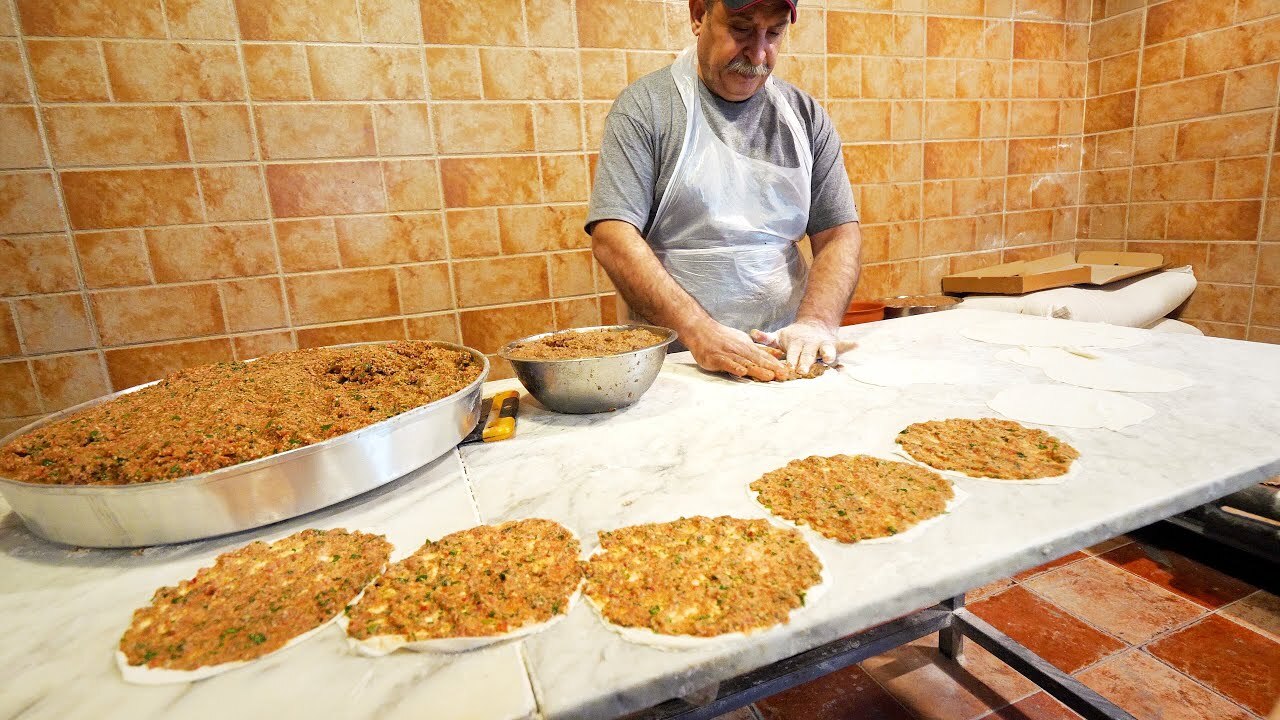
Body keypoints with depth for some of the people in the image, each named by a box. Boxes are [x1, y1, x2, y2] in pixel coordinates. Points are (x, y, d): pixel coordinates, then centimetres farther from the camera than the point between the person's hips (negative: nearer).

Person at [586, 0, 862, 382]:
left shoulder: (806, 115, 11)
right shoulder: (644, 105, -2)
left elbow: (840, 235, 8)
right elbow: (612, 237, -12)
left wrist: (816, 322, -11)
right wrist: (700, 332, -22)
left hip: (786, 353, 3)